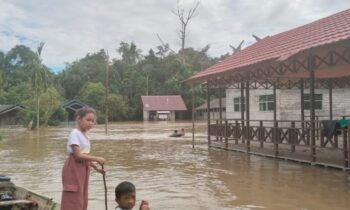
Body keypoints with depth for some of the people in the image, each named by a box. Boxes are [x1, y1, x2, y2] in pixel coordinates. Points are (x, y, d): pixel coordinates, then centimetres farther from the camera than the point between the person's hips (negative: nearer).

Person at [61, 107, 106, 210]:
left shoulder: (84, 135, 12)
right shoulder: (75, 133, -15)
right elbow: (78, 155, -22)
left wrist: (97, 168, 14)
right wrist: (97, 159, -19)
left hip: (82, 169, 9)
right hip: (74, 169, -9)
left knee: (82, 201, 14)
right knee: (73, 201, -7)